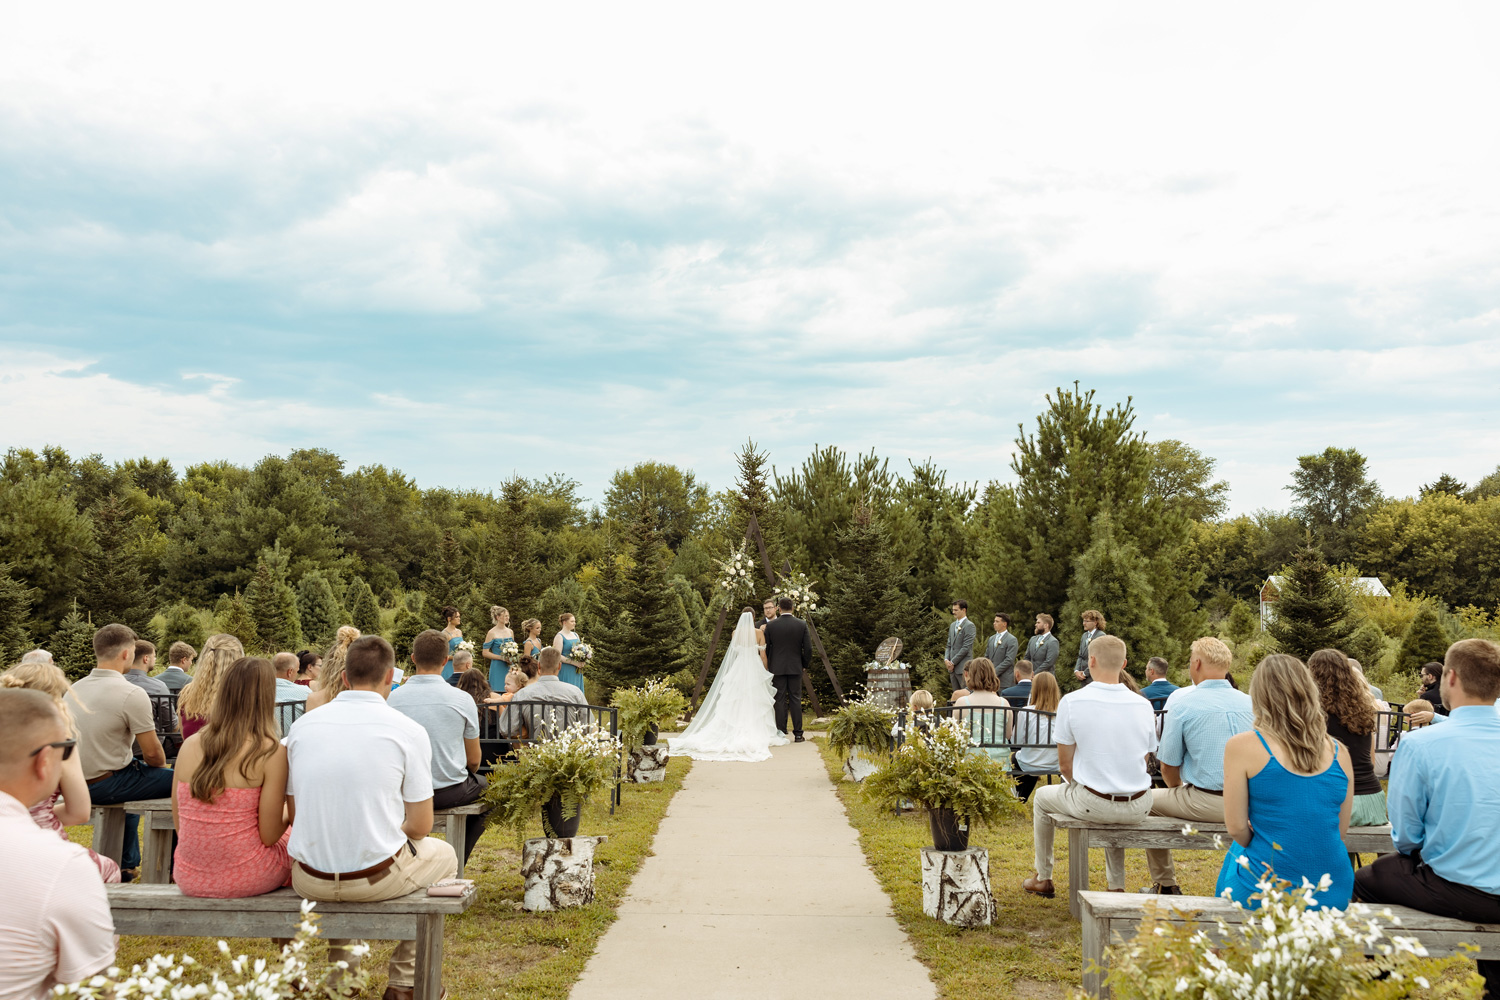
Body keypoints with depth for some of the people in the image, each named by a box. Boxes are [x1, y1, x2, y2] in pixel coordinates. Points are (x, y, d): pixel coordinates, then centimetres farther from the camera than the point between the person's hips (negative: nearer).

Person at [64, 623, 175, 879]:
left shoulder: (73, 690, 5)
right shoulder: (132, 694, -20)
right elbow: (153, 753, -16)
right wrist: (160, 766, 8)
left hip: (77, 783, 8)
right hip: (108, 785, -8)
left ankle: (127, 864, 38)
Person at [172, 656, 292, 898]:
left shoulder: (190, 745, -1)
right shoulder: (271, 752, -15)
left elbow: (179, 824, 7)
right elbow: (269, 835, -12)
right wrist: (290, 809, 7)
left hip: (189, 879, 5)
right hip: (244, 880, -5)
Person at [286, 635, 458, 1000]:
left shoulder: (301, 726, 1)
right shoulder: (409, 731, -9)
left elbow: (295, 816, 8)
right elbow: (420, 827, -5)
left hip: (309, 880, 4)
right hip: (377, 878, -4)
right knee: (444, 855, 28)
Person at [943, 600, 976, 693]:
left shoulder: (969, 625, -8)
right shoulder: (952, 625, 18)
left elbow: (966, 647, -14)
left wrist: (953, 662, -13)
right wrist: (946, 659, 2)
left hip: (963, 668, -8)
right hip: (952, 668, 8)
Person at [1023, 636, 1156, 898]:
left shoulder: (1072, 702, -12)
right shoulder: (1143, 705, -1)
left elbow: (1065, 764, -5)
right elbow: (1144, 760, 7)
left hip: (1093, 805, -4)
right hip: (1139, 807, 4)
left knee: (1043, 797, 28)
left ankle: (1043, 878, 39)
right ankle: (1117, 885, 36)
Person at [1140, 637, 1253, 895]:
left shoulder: (1183, 704, -9)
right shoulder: (1250, 703, 3)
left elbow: (1168, 767, -4)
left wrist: (1180, 789, 19)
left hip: (1206, 804, -5)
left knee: (1150, 800, 19)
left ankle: (1165, 885, 24)